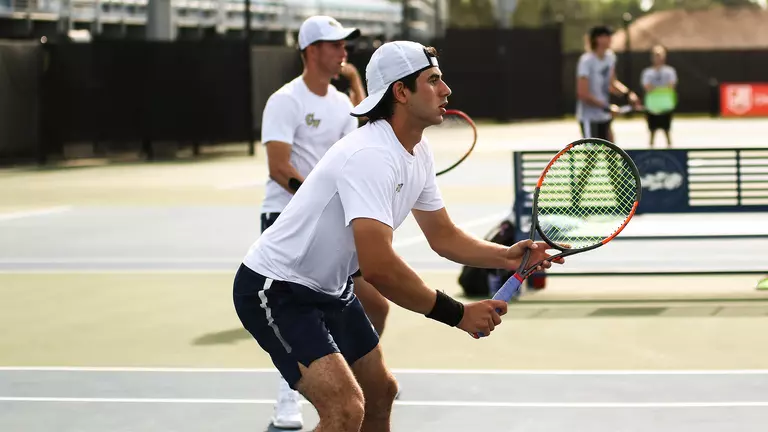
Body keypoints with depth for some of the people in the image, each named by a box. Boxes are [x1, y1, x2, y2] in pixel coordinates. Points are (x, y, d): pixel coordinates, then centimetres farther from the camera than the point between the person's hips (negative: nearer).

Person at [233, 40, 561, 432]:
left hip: (330, 288, 11)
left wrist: (506, 256, -7)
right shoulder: (371, 156, -29)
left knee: (380, 392, 21)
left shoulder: (418, 153, 3)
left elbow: (443, 236, 10)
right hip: (276, 291, -11)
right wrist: (457, 314, -29)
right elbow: (378, 267, -37)